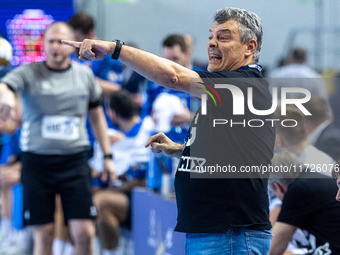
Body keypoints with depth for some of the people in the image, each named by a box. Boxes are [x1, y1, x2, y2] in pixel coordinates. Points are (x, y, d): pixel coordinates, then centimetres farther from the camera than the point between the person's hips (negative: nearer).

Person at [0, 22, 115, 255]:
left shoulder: (85, 74, 7)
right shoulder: (29, 74, -3)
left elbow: (97, 115, 17)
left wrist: (108, 156, 15)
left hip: (75, 161, 2)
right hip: (37, 163, -1)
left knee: (84, 233, -6)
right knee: (44, 235, 2)